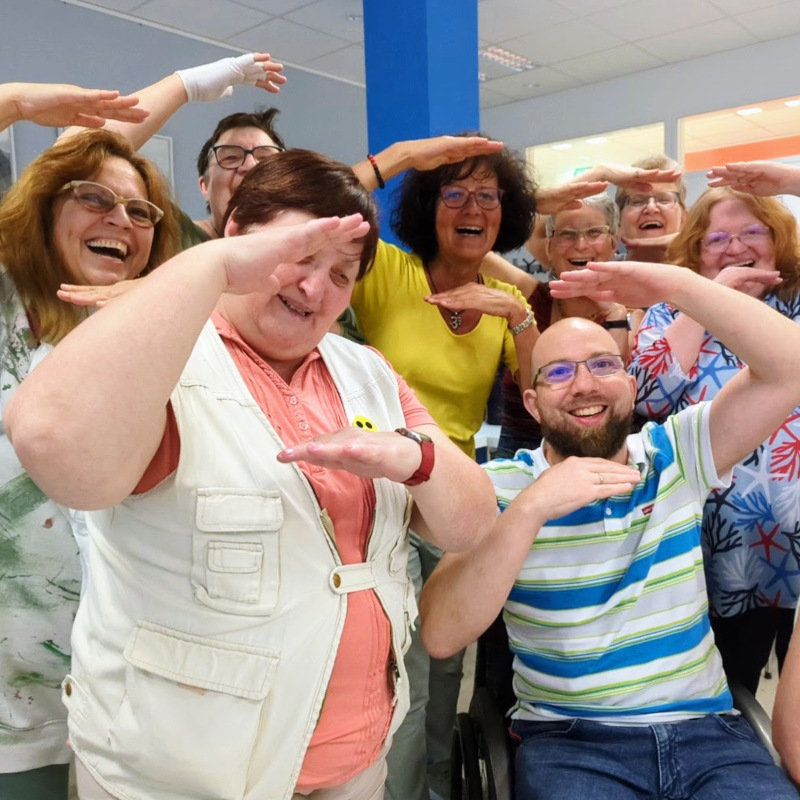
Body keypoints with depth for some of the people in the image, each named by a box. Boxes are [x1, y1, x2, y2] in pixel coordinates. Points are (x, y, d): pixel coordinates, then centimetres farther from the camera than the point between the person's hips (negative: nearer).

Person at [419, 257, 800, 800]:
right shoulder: (500, 487, -6)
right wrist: (530, 508, -26)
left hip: (709, 731, 3)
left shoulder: (676, 455, 2)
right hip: (569, 741, -2)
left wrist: (677, 285, -17)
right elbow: (441, 637, -17)